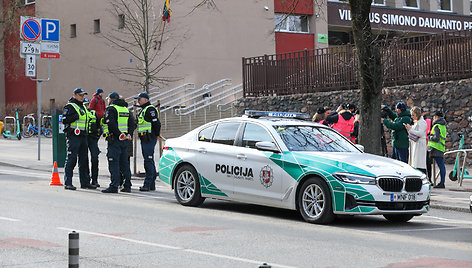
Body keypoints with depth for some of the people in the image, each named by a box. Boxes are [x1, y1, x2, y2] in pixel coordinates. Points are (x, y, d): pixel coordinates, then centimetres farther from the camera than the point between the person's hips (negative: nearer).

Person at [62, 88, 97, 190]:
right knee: (71, 159, -8)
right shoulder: (70, 106, -6)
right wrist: (76, 116, -21)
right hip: (73, 136, -8)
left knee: (84, 159, 10)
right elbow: (64, 120, -16)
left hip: (83, 136, 8)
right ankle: (67, 183, -6)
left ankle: (85, 182, 15)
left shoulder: (83, 107, 20)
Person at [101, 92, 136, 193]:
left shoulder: (111, 109, -5)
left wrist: (119, 134, -20)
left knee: (113, 163, -8)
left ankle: (114, 186, -12)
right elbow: (132, 124, 14)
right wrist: (129, 134, 2)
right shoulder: (125, 109, 19)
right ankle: (127, 186, 12)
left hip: (114, 140, -7)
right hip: (124, 141, 7)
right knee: (124, 163, 12)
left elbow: (111, 123, -20)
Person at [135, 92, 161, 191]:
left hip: (149, 139, -11)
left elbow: (156, 123, -18)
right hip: (144, 139, 11)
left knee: (148, 161, -12)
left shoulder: (150, 109, -12)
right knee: (149, 161, 11)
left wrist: (157, 134, -10)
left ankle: (148, 184, -14)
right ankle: (152, 184, 15)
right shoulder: (143, 110, 21)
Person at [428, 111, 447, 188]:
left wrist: (430, 137, -1)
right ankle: (442, 182, 7)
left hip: (436, 148, -9)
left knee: (441, 165, -9)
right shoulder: (443, 126, 20)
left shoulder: (437, 126, -9)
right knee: (442, 166, 7)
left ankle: (442, 183, -10)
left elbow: (436, 138, -18)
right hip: (441, 148, 9)